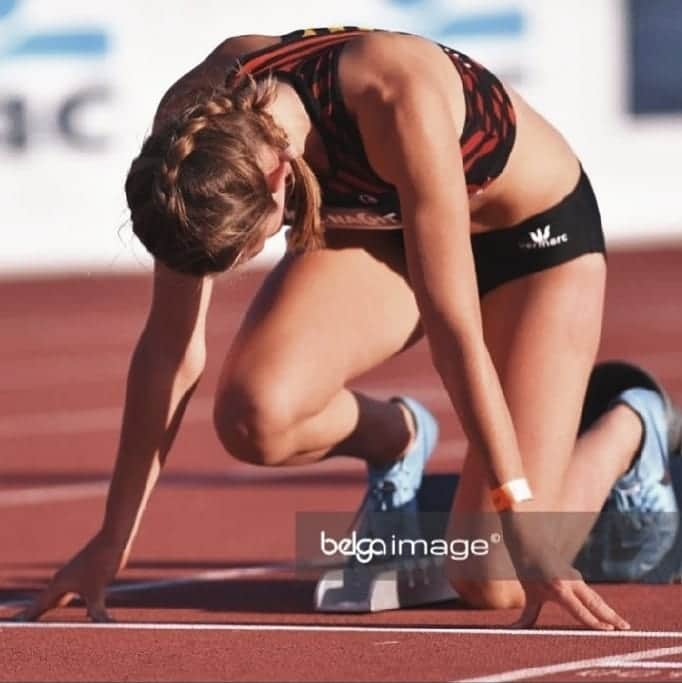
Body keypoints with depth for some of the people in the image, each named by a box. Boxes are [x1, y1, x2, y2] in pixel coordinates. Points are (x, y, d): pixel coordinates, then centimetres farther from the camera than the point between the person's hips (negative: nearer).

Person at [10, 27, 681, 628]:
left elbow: (454, 329, -39)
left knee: (494, 585, -11)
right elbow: (171, 345, -17)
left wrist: (519, 520, -37)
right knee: (252, 416, -28)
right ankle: (395, 438, 7)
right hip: (378, 225, 4)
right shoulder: (194, 125, -26)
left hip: (536, 225, -4)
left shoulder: (399, 104, -41)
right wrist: (112, 539, -15)